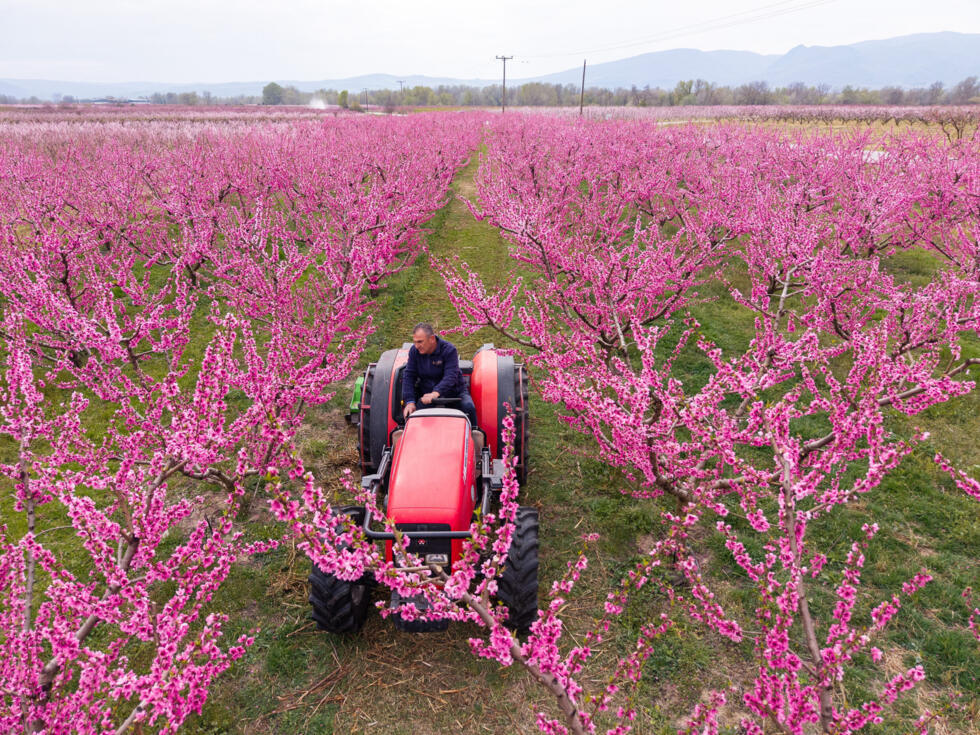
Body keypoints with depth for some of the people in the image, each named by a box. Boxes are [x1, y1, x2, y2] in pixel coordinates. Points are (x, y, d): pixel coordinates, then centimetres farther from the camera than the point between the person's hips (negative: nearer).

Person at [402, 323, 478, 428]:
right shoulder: (414, 351, -3)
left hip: (454, 391, -2)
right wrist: (410, 401, -19)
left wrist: (435, 393, -45)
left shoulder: (449, 350, -16)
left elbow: (450, 376, -28)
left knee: (468, 407, -27)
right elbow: (408, 376, -6)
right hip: (426, 393, 3)